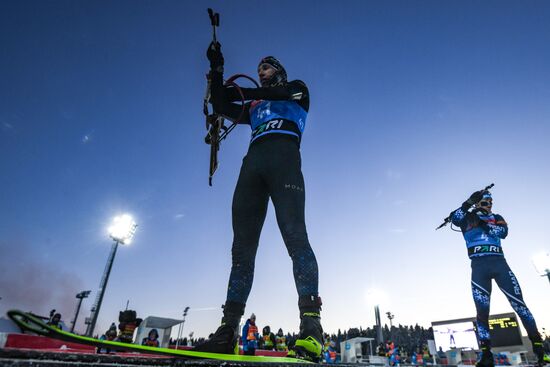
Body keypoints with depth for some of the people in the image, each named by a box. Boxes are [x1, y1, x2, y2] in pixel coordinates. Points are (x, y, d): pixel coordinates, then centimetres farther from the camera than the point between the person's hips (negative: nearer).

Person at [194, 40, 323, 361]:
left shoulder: (297, 89, 25)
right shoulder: (254, 106, 37)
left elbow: (279, 93, 3)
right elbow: (221, 107, 27)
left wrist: (239, 91, 9)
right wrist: (217, 68, 24)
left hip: (283, 156, -5)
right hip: (253, 162, 5)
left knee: (294, 235, -23)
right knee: (243, 245, -8)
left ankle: (311, 326, -28)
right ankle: (228, 329, -11)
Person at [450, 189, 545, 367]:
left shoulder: (496, 217, 19)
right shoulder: (467, 218, 13)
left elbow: (503, 232, -1)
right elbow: (455, 218, -10)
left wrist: (484, 223, -10)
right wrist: (469, 202, -15)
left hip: (499, 262, 2)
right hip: (479, 265, -2)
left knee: (518, 303, -3)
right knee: (482, 310, -6)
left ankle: (538, 346, 10)